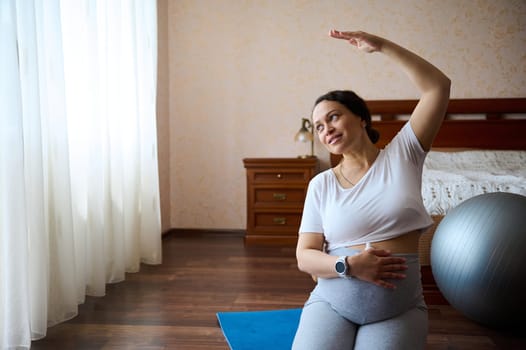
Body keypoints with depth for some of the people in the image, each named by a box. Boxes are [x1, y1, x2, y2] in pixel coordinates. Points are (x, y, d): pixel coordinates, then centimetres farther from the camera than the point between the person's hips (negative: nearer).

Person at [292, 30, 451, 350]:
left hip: (399, 307, 0)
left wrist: (382, 45, -9)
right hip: (331, 301, 0)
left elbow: (438, 86, -5)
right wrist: (348, 265, -19)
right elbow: (305, 256, 0)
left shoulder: (401, 155, 3)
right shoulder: (321, 184, 4)